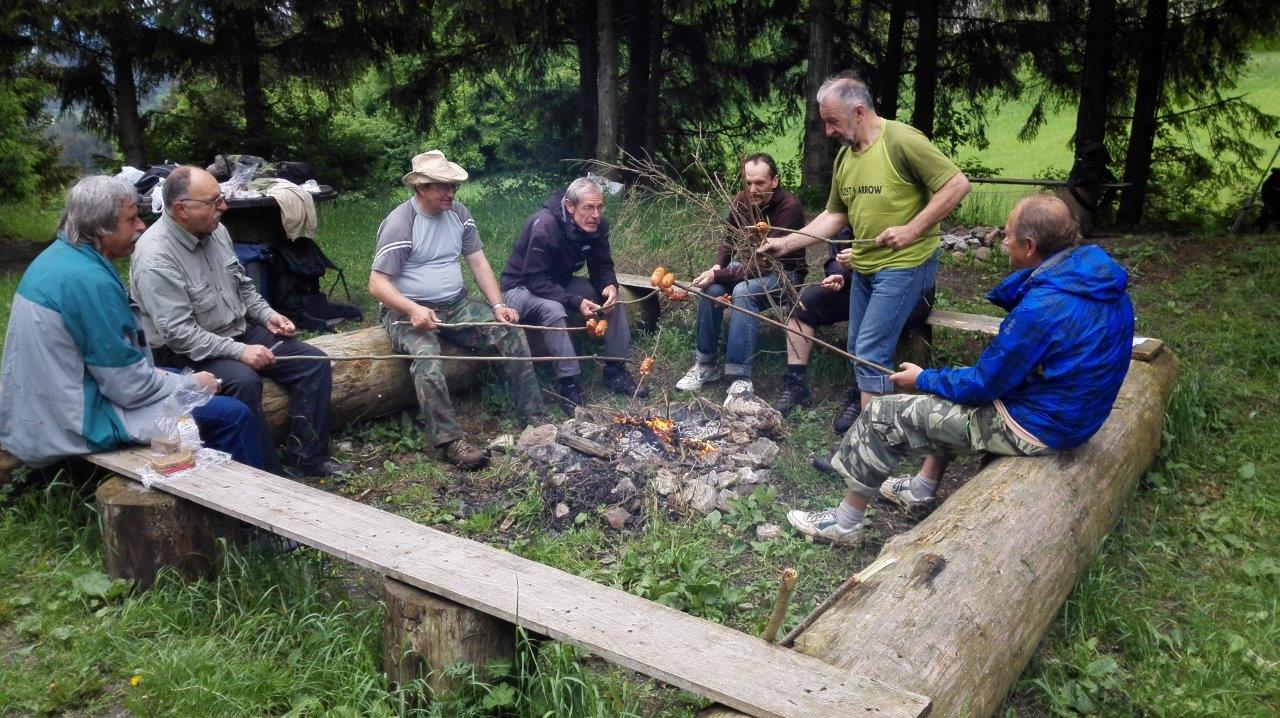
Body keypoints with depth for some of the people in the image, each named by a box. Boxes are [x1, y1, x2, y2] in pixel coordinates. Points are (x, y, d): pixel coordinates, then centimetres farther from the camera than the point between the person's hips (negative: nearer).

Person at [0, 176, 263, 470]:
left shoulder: (54, 257, 6)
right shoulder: (90, 281, -25)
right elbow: (129, 386, -22)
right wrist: (194, 384, -7)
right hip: (81, 422, -11)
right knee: (233, 416, -14)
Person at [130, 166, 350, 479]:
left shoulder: (215, 231, 2)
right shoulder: (156, 258, -22)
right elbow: (178, 332, -26)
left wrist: (267, 315, 2)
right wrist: (239, 351, -28)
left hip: (240, 331, 8)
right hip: (188, 352, -8)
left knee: (314, 362, -6)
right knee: (244, 381, -36)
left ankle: (307, 458, -2)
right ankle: (271, 474, -21)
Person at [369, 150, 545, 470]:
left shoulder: (458, 212, 6)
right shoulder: (399, 223, -13)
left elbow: (479, 263, 8)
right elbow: (377, 284, -16)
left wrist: (498, 305, -5)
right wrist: (412, 310, -33)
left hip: (457, 304, 6)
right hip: (410, 311, -6)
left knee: (511, 333, -13)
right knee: (426, 355, -36)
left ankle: (534, 418, -7)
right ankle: (450, 441, -32)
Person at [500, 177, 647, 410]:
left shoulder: (597, 225, -10)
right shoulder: (544, 226, -31)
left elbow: (602, 267, 0)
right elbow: (535, 281, -31)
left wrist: (610, 286, -24)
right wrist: (575, 301, -38)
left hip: (560, 283, 7)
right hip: (521, 287, -7)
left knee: (612, 296, -10)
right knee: (553, 310, -37)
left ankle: (616, 371, -3)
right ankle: (567, 383, -28)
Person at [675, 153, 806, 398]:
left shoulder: (789, 207, -26)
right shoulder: (741, 200, -6)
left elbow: (765, 263, -29)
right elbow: (729, 238, 10)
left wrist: (718, 275, -30)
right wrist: (717, 266, -11)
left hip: (783, 274, -6)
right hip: (747, 265, 6)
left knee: (744, 291, -35)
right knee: (711, 290, -23)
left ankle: (741, 377, -32)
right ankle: (706, 364, -9)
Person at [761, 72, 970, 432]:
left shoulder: (901, 141, -18)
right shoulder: (844, 156, 6)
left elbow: (958, 184, -19)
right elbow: (834, 215, 13)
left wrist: (912, 230, -23)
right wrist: (786, 243, 5)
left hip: (904, 265, -8)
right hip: (863, 266, 8)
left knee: (871, 351, -10)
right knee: (858, 348, 16)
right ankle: (864, 397, 38)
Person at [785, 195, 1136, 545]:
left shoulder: (1043, 307, -30)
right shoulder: (1102, 274, -3)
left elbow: (982, 385, -19)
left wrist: (923, 379, -5)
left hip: (1033, 426, -9)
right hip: (1072, 410, 9)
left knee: (884, 414, -2)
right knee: (947, 394, 31)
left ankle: (844, 522, 13)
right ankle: (921, 487, 35)